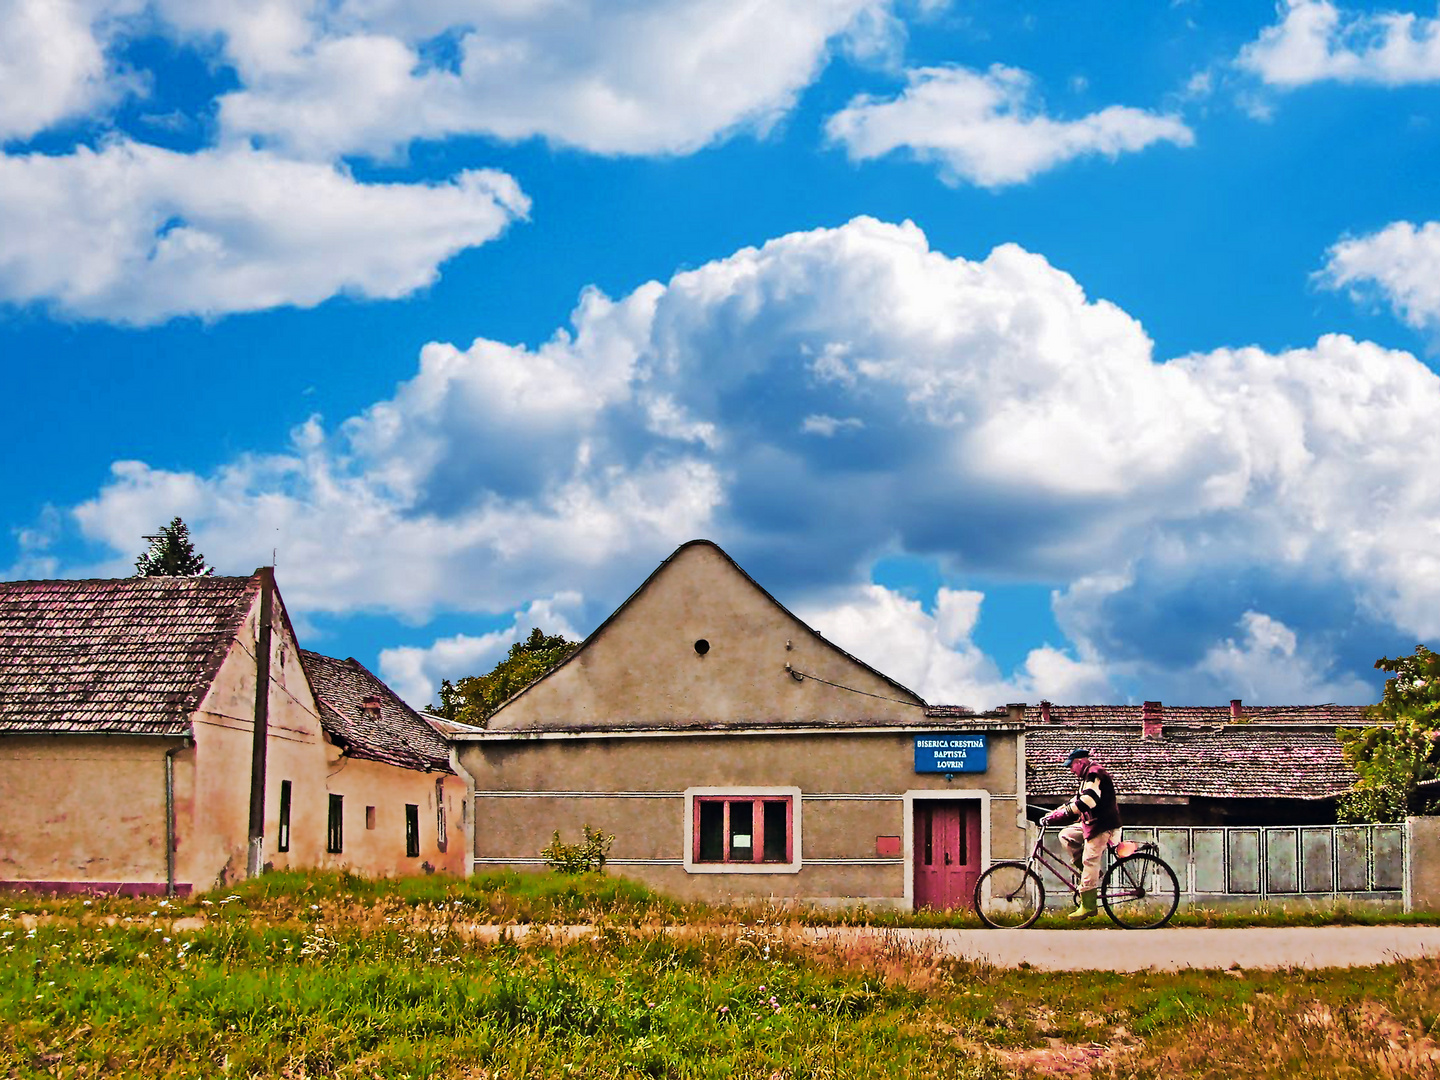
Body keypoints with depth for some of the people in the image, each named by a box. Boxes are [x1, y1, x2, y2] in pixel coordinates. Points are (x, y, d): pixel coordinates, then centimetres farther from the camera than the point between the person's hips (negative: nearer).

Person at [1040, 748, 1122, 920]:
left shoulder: (1094, 773, -15)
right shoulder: (1089, 776, 20)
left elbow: (1087, 801, -27)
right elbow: (1076, 801, 23)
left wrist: (1060, 814, -25)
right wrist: (1053, 813, 13)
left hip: (1102, 826, -11)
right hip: (1092, 824, 11)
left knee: (1089, 861, -12)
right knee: (1066, 835, 9)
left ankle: (1088, 906, -12)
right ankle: (1093, 873, 6)